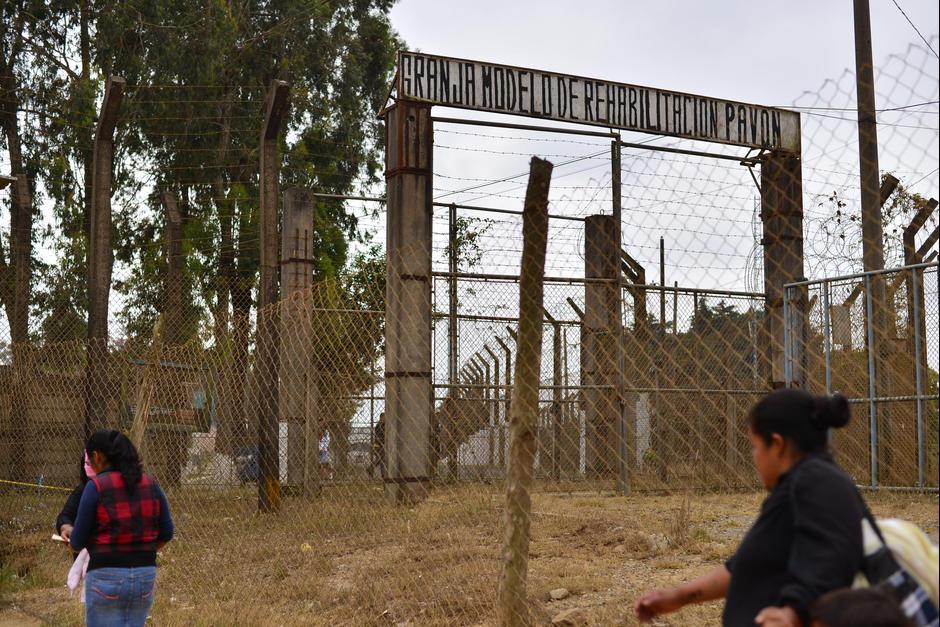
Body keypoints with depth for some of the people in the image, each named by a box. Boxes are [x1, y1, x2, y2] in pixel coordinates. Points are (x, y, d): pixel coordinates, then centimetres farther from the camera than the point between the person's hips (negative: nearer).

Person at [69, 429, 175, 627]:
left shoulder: (96, 486, -10)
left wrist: (72, 537, 17)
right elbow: (166, 533, 7)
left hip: (107, 576, -5)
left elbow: (77, 542, -6)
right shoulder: (150, 484, 5)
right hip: (145, 574, 5)